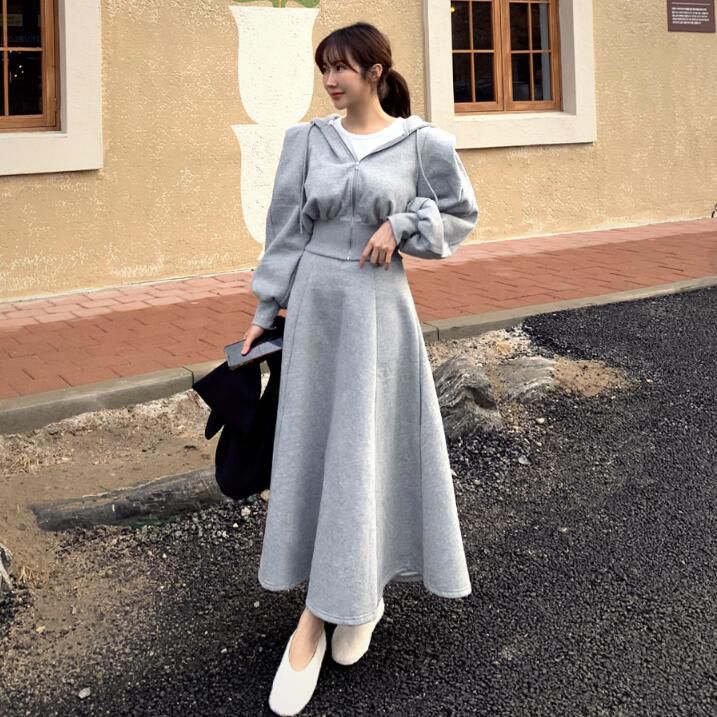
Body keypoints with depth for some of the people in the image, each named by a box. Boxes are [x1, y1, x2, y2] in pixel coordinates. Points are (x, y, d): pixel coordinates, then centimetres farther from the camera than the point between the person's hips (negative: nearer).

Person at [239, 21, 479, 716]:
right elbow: (286, 228, 6)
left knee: (369, 449, -1)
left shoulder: (421, 141, -3)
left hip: (380, 306, -2)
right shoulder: (306, 139, 4)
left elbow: (462, 214, 6)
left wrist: (401, 226, -11)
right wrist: (265, 309, 5)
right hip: (315, 302, 3)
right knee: (313, 447, 4)